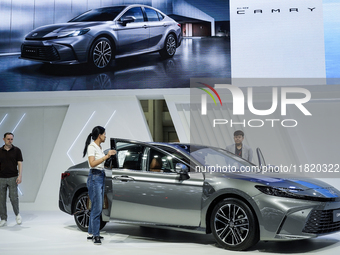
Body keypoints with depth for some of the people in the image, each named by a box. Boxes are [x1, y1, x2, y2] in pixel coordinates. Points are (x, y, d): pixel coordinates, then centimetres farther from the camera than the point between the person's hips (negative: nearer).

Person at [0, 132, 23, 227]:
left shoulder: (16, 150, 2)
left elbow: (20, 164, -1)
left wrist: (20, 176, -13)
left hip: (13, 178, -2)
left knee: (13, 197, -10)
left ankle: (17, 214, 14)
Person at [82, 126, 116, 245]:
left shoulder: (99, 147, 16)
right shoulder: (91, 147, -10)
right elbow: (92, 163, -23)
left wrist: (109, 155, 23)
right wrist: (106, 156, -24)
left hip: (101, 177, 9)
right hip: (94, 177, -9)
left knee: (96, 207, 10)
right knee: (97, 208, -10)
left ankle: (91, 234, 16)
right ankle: (95, 235, -6)